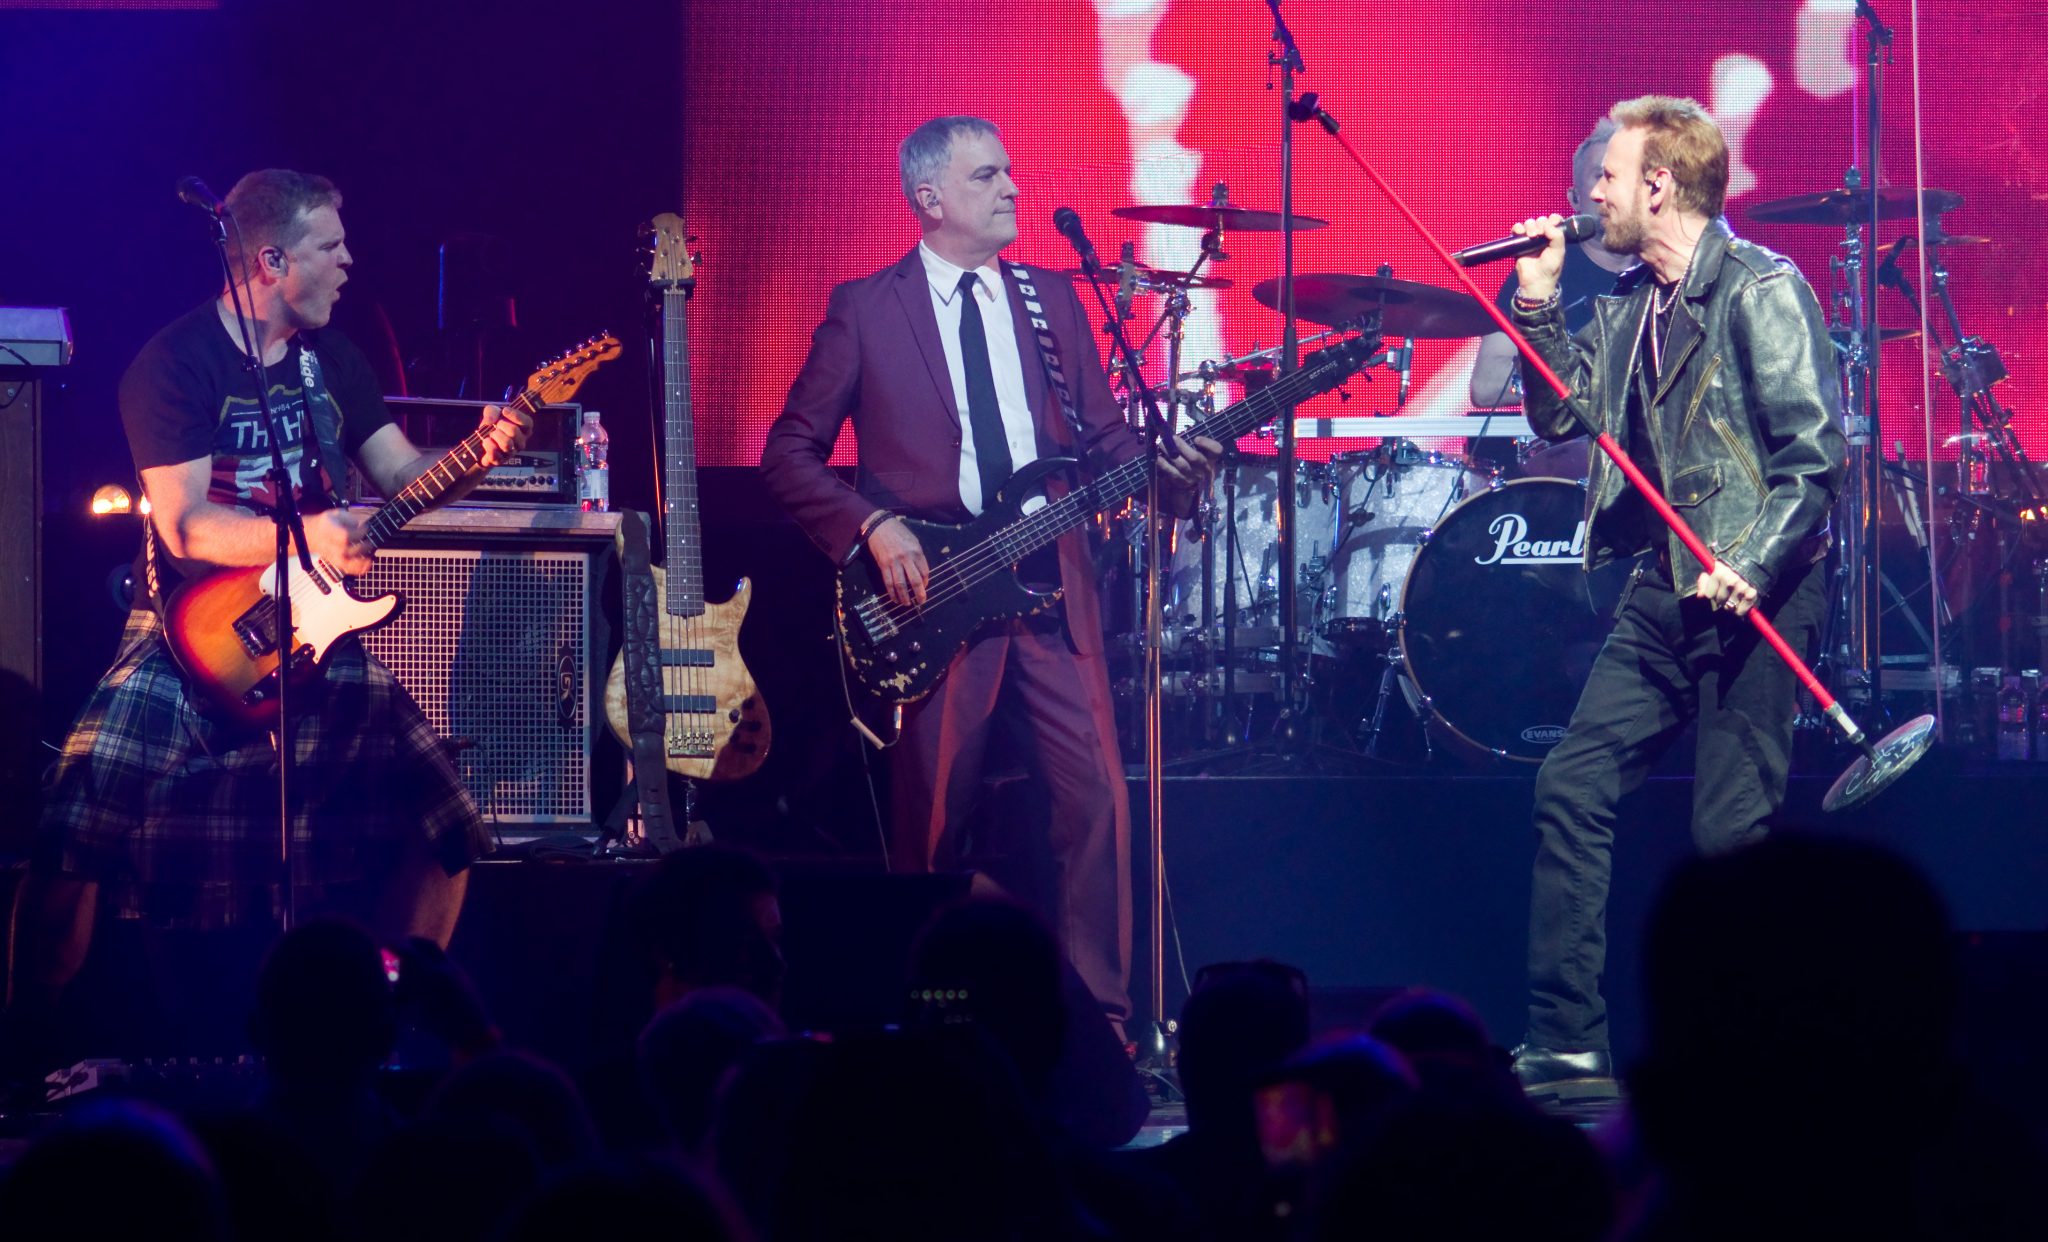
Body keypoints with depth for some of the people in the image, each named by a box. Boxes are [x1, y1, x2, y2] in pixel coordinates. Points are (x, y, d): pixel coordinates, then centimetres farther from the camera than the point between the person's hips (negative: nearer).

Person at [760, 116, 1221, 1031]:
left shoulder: (1052, 299, 14)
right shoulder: (865, 308, 3)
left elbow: (1103, 440, 12)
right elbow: (790, 452, 3)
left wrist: (1170, 470, -8)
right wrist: (873, 527, -10)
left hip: (1050, 590, 3)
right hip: (928, 591, -3)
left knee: (1096, 799, -7)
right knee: (930, 822, -1)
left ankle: (1099, 1015, 0)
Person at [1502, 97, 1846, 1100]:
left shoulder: (1763, 291, -10)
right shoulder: (1629, 306, 13)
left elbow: (1817, 452, -15)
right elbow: (1560, 418, 13)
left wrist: (1750, 563, -25)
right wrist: (1537, 303, 3)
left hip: (1756, 597, -8)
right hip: (1666, 592, 8)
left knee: (1729, 829, -8)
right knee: (1572, 787, 1)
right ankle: (1567, 1050, 4)